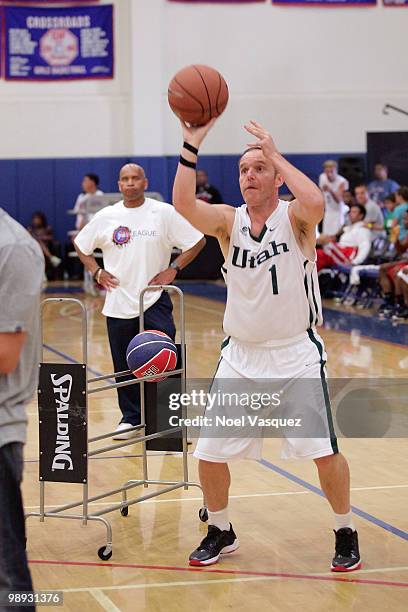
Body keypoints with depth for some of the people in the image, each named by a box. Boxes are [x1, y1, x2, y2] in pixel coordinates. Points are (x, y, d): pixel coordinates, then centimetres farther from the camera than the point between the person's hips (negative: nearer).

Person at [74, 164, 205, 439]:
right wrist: (96, 272, 5)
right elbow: (81, 244, 18)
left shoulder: (164, 213, -4)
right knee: (124, 365, 9)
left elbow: (197, 241, 0)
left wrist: (173, 269, -7)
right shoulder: (106, 217, 4)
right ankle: (131, 417, 23)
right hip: (119, 302, 3)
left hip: (155, 300, -3)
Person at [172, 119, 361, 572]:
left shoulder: (294, 218, -9)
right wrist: (190, 148, -30)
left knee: (324, 451, -3)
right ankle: (221, 532, 26)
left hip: (296, 353, -3)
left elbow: (315, 203, -35)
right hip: (240, 355, 3)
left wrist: (275, 153, -26)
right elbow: (184, 205, -21)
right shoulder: (229, 220, -1)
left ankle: (345, 532, 20)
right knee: (209, 453, 3)